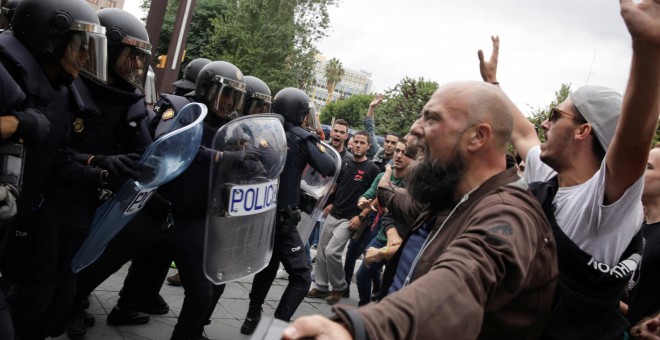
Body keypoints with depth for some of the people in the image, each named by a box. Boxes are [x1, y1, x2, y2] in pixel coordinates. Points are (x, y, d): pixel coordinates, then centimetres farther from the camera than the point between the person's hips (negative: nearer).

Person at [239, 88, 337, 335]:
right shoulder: (302, 138, -10)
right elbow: (329, 169, -13)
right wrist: (317, 146, 4)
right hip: (282, 219, -7)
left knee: (267, 267, 26)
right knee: (301, 277, 2)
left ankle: (252, 318, 30)